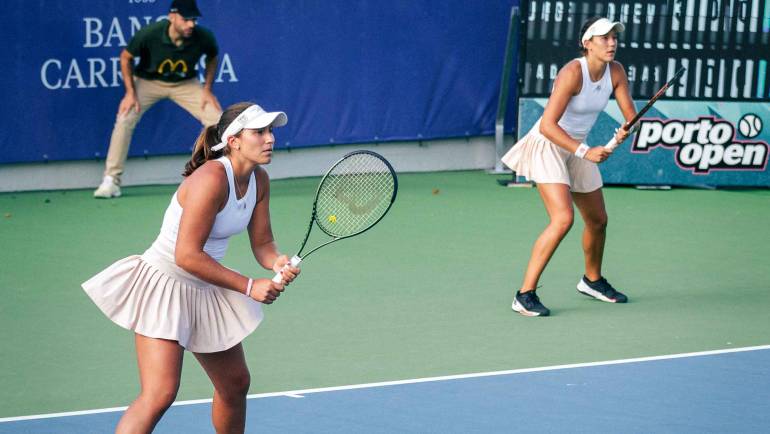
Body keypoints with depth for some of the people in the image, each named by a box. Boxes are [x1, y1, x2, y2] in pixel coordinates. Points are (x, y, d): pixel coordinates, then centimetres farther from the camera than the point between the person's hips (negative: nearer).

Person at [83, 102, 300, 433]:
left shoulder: (258, 181, 0)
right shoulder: (211, 179, -26)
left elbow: (262, 243, 5)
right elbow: (187, 256, -28)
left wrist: (278, 263, -19)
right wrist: (249, 286, -25)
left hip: (205, 291, 9)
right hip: (165, 281, -9)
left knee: (235, 384, 19)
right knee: (159, 394, -21)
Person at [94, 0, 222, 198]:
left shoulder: (203, 37, -25)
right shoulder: (149, 34, -32)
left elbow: (212, 58, 0)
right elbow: (126, 57, -12)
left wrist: (207, 89, -6)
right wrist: (130, 92, -17)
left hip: (185, 84, 2)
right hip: (148, 81, -2)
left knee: (218, 119, -10)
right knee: (125, 119, -22)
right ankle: (111, 180, -12)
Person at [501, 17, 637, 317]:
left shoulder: (616, 72, -5)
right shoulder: (572, 73, -27)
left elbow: (631, 115, -4)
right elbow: (548, 125, -30)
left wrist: (626, 132, -27)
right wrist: (585, 152, -35)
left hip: (576, 149, 8)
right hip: (547, 146, -8)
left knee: (598, 221, 18)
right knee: (563, 219, -25)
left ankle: (592, 280, 46)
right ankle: (525, 295, -22)